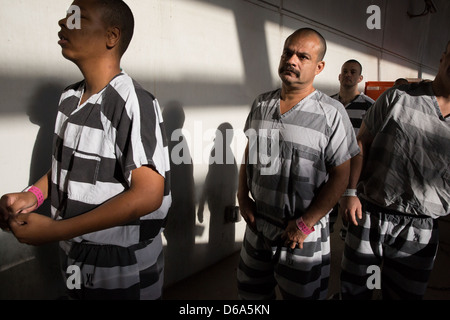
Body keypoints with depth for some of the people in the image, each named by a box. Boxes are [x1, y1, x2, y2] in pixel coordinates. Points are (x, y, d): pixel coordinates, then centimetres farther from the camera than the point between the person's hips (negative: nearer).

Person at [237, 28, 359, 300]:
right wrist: (243, 196, 3)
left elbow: (340, 175, -12)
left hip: (304, 236, -4)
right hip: (258, 226, 5)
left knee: (302, 293, 15)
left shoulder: (331, 112, -12)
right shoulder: (261, 104, 4)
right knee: (251, 291, 22)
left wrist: (305, 224, -14)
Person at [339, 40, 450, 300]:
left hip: (421, 230, 2)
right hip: (369, 213, -1)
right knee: (354, 289, 12)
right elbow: (362, 143, -1)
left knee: (405, 293, 17)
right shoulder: (397, 97, -2)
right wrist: (350, 192, -8)